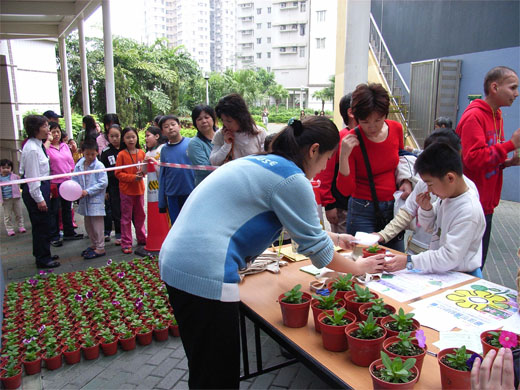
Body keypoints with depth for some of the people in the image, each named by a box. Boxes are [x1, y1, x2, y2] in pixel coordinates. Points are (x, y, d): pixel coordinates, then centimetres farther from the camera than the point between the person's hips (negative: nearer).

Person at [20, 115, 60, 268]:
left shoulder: (38, 145, 10)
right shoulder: (31, 149, -19)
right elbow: (32, 175, -20)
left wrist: (47, 191, 19)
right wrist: (39, 199, -19)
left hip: (42, 187, 10)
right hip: (35, 190, -10)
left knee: (42, 224, 19)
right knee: (40, 225, 1)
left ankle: (43, 254, 34)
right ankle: (42, 259, 14)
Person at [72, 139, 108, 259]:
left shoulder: (99, 166, -11)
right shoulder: (79, 165, 5)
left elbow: (103, 183, -14)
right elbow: (74, 180, 11)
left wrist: (88, 191, -17)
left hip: (96, 200, -6)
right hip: (84, 200, 6)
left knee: (97, 224, -2)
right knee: (88, 224, 17)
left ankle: (100, 248, 7)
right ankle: (94, 244, 32)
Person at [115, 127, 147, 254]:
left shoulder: (141, 153, 3)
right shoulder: (121, 154, -8)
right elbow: (118, 173, -9)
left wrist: (142, 173, -7)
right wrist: (133, 177, -20)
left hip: (139, 189, 4)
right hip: (126, 190, -4)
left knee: (140, 215, 14)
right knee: (126, 217, 3)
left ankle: (142, 239, 27)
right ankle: (126, 244, 11)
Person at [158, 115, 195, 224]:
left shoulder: (191, 143, -6)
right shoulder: (164, 150, 4)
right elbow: (162, 176, 9)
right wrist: (162, 201, 9)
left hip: (192, 192, -3)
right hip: (172, 196, 3)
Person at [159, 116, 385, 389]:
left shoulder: (260, 162, 17)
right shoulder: (293, 179, -11)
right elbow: (315, 247, -2)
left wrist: (333, 237, 38)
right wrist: (358, 268, 15)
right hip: (204, 274, -10)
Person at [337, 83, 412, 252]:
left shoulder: (396, 129, -2)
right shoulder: (351, 141, -14)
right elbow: (346, 190, -15)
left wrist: (406, 181, 0)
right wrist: (344, 155, -27)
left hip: (393, 207, 5)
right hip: (364, 212, -4)